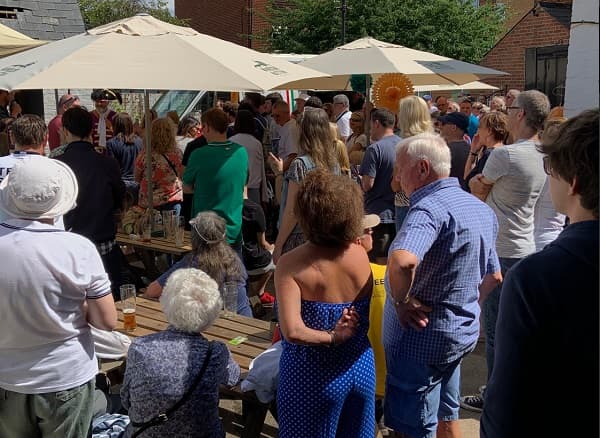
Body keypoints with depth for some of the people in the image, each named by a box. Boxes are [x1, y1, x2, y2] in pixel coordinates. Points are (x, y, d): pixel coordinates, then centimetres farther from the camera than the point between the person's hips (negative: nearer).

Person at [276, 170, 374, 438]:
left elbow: (293, 332, -31)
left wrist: (333, 336, -17)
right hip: (360, 368, 4)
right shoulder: (360, 255, -10)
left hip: (313, 376, -4)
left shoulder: (292, 264, -23)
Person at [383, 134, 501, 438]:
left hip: (422, 336, -9)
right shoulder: (481, 209, 7)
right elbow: (493, 276, 16)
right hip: (462, 332, 9)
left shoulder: (430, 207, -24)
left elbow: (401, 261, -44)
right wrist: (462, 304, 15)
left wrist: (401, 301, -27)